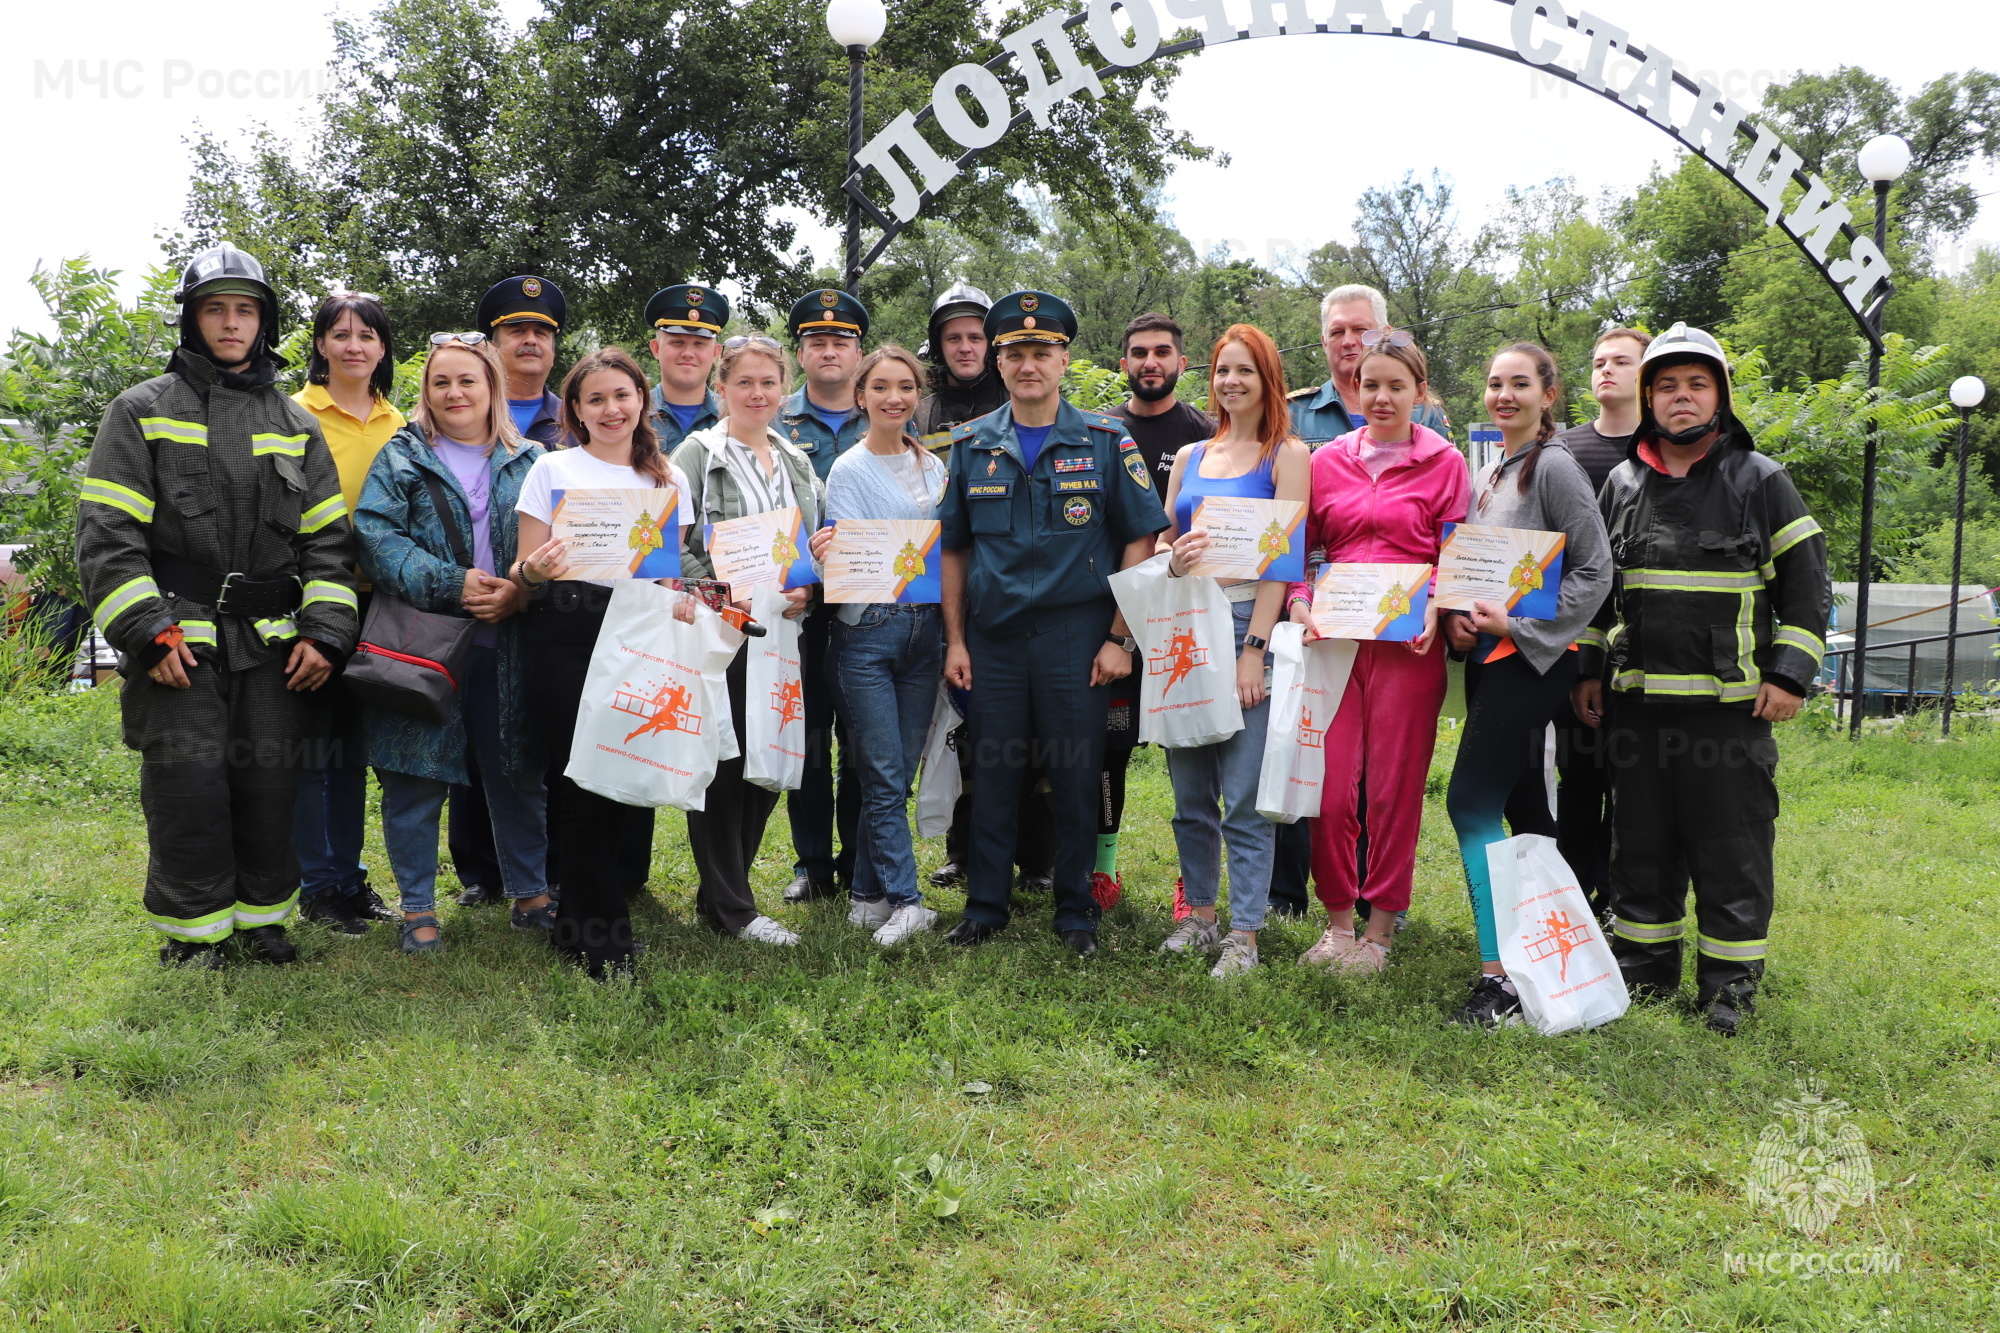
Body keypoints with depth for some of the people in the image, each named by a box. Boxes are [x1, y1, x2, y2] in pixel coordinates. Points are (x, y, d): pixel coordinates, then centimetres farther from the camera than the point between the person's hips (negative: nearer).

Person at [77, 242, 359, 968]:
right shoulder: (143, 411, 4)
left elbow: (328, 538, 11)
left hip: (273, 643, 3)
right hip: (178, 641, -3)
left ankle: (263, 914, 23)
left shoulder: (295, 425, 13)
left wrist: (323, 631, -1)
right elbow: (106, 533, -3)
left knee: (270, 785, 6)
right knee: (187, 788, -3)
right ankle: (191, 932, 13)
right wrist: (148, 630, -12)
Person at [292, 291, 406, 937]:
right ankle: (317, 886, 10)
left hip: (372, 599, 5)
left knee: (354, 743, 13)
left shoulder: (396, 425, 12)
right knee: (312, 744, 1)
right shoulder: (297, 415, -3)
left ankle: (350, 875, 22)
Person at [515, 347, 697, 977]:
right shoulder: (552, 470, 7)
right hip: (567, 635, -3)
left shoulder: (668, 480, 15)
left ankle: (579, 919, 15)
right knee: (582, 782, -6)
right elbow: (524, 573, 5)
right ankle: (601, 935, 5)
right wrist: (533, 571, -18)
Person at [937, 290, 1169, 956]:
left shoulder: (1105, 442, 1)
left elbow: (1139, 544, -1)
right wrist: (955, 640, 4)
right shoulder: (971, 446, 8)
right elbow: (954, 549, 10)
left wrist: (1119, 638, -7)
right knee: (993, 775, 8)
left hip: (1076, 639, -2)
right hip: (993, 639, 2)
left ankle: (1076, 911, 18)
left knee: (1075, 777, 4)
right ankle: (985, 906, 21)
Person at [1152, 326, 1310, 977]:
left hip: (1248, 625, -5)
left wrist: (1254, 648, -14)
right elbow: (1162, 541, 18)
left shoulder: (1286, 455, 1)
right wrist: (1173, 561, -8)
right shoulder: (1190, 457, 16)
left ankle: (1243, 936, 2)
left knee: (1245, 797, -5)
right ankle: (1199, 915, 22)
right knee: (1190, 792, 10)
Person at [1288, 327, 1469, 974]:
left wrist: (1435, 607, -14)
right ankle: (1338, 919, 17)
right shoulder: (1326, 461, 10)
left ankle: (1381, 927, 16)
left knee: (1394, 787, 3)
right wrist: (1299, 600, -2)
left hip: (1407, 644, -2)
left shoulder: (1444, 463, 3)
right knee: (1329, 785, 1)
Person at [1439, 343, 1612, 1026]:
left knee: (1472, 803, -14)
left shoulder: (1554, 466, -9)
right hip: (1487, 655, 8)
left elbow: (1595, 568, -13)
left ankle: (1499, 973, -12)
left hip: (1531, 657, -8)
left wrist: (1519, 626, -16)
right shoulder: (1487, 472, 15)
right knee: (1521, 805, 12)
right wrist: (1455, 616, 2)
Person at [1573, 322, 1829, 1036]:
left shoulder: (1760, 480, 1)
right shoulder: (1622, 482, 10)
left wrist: (1790, 674, -6)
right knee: (1640, 841, 11)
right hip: (1636, 699, 4)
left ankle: (1730, 981, 13)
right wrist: (1586, 669, 12)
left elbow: (1807, 581, 2)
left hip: (1731, 701, -3)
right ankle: (1643, 965, 24)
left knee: (1732, 844, 1)